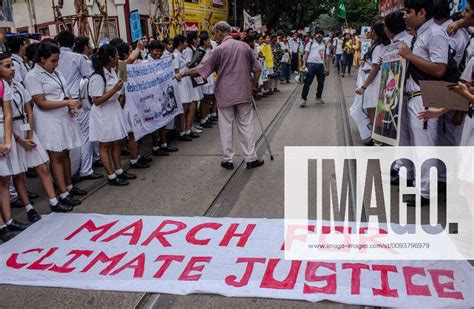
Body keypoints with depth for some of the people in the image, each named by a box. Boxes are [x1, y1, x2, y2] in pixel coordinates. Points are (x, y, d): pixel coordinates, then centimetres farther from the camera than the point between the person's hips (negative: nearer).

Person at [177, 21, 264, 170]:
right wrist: (253, 85, 17)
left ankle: (228, 160, 12)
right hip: (244, 93, 3)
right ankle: (251, 159, 11)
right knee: (246, 126, 8)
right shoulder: (244, 46, 3)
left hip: (226, 94, -3)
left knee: (226, 127, 7)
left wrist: (183, 74, 5)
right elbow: (256, 68, 6)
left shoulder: (220, 49, -9)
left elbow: (202, 69, -6)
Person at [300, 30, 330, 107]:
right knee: (307, 82, -7)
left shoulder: (324, 46, 18)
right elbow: (306, 54, 3)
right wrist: (304, 64, -10)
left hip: (321, 65, 4)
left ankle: (319, 97, 28)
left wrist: (327, 68, 8)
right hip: (311, 64, -4)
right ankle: (303, 99, -7)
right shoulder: (310, 44, 9)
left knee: (321, 83, 10)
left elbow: (326, 57, 15)